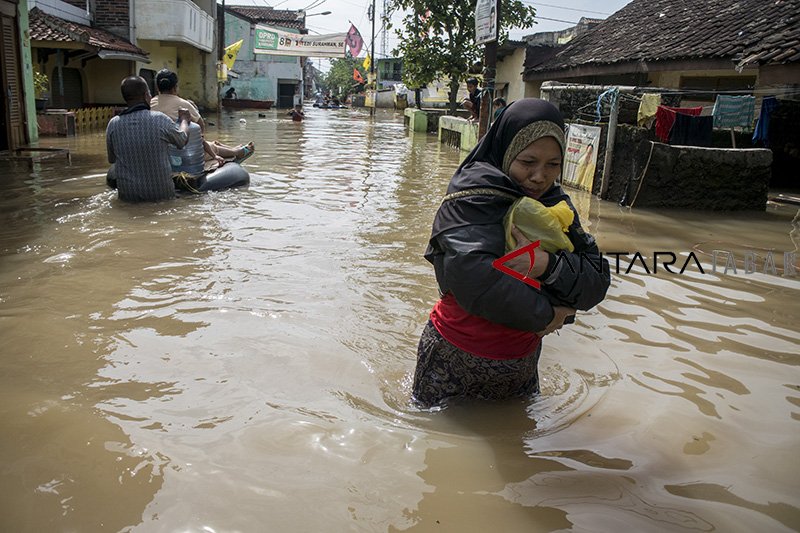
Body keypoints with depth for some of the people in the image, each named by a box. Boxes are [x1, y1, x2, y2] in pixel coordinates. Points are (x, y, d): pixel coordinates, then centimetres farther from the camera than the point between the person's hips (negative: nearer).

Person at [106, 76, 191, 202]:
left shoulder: (113, 124, -6)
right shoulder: (161, 120, -13)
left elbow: (111, 159, 9)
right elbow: (182, 140, 6)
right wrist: (184, 119, 26)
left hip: (127, 196, 1)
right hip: (162, 195, 0)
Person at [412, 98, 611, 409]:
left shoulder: (556, 206, -1)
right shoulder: (472, 199, -21)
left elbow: (597, 282, -9)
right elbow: (473, 275, -37)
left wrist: (549, 265, -30)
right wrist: (544, 314, -22)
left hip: (521, 364, 6)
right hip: (455, 364, -6)